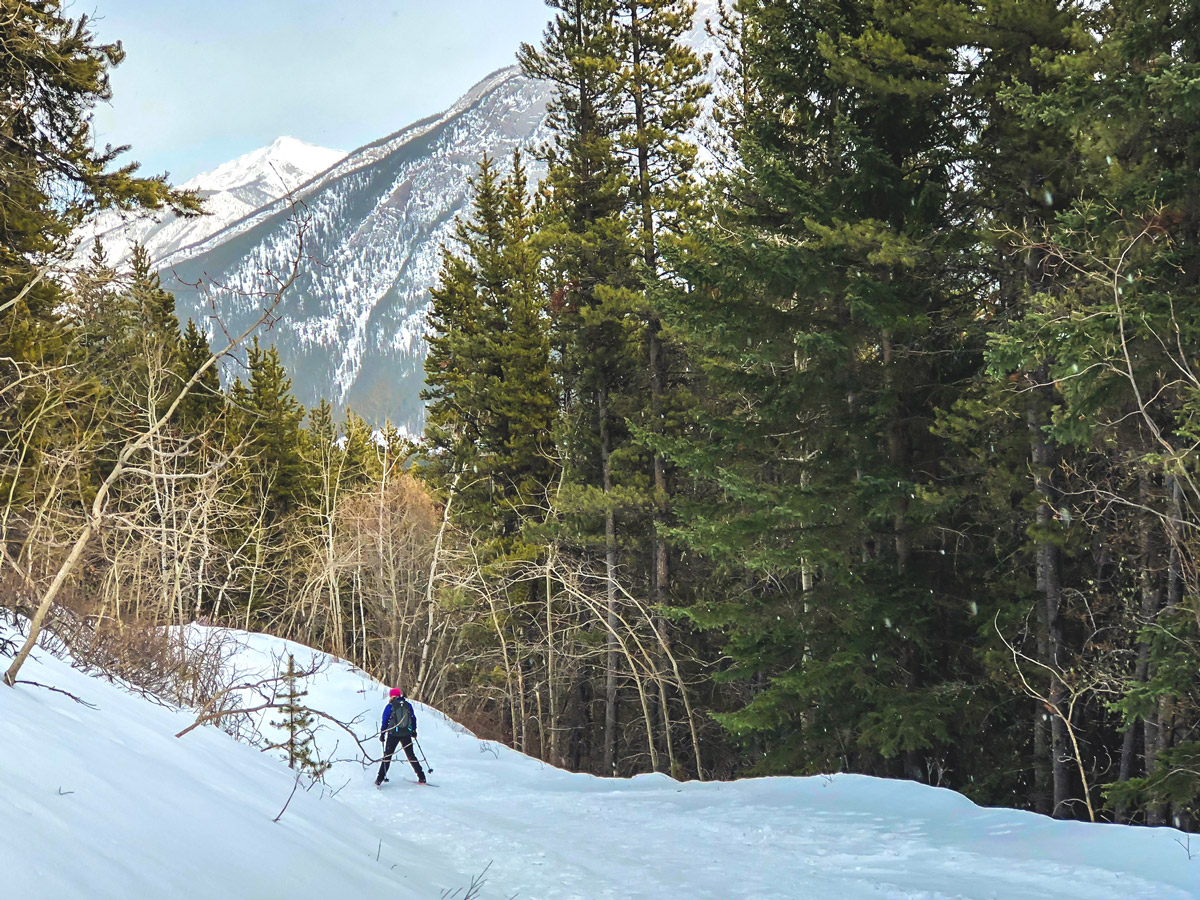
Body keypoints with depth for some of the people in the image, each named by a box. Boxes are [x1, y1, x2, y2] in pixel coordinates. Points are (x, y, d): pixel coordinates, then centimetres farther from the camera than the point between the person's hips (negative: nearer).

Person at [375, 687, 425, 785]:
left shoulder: (390, 706, -2)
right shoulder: (408, 705, 6)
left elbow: (385, 721, -1)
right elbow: (413, 718, 14)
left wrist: (382, 734, 7)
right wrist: (414, 731, 26)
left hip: (393, 734, -3)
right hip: (406, 734, 3)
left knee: (387, 756, 5)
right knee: (411, 755, 13)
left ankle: (380, 779, 0)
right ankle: (421, 777, 9)